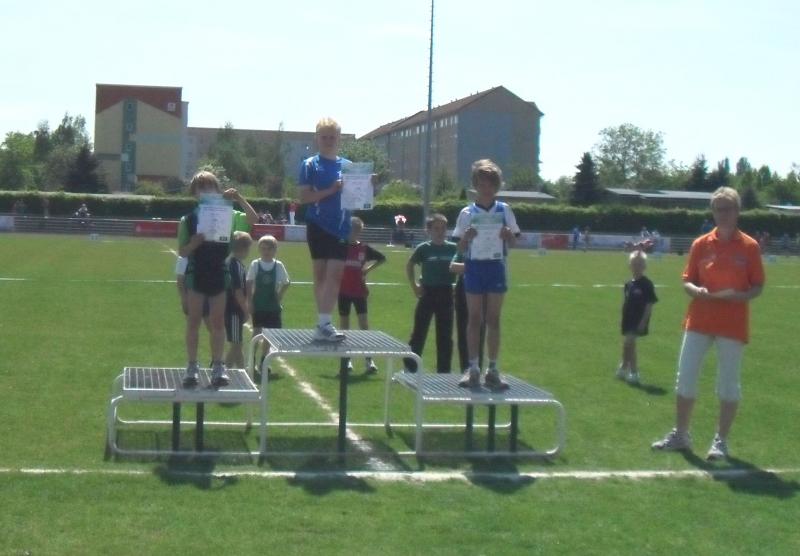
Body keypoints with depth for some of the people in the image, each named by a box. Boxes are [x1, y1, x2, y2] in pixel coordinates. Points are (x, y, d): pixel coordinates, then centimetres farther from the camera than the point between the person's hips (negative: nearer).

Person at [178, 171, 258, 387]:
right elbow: (182, 252, -1)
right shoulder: (188, 220, -1)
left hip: (219, 273, 1)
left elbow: (253, 219, -6)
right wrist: (194, 243, -22)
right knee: (194, 321, 4)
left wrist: (239, 199, -16)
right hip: (196, 274, -1)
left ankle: (218, 366, 11)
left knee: (218, 322, 6)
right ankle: (192, 367, 9)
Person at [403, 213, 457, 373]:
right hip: (428, 293, -2)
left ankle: (444, 371, 15)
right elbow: (410, 265, 10)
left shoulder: (453, 248, -2)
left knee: (445, 335, 7)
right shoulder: (423, 248, -4)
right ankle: (410, 367, 10)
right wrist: (414, 285, 4)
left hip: (446, 294, 2)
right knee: (419, 332, 2)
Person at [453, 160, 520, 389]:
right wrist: (466, 237, -18)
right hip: (474, 267, 0)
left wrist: (508, 235, -16)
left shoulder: (504, 210, 5)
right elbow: (461, 248, 3)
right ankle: (473, 368, 6)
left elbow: (512, 243, 7)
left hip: (496, 267, 0)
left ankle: (492, 370, 9)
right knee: (474, 319, 2)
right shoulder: (468, 213, 3)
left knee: (493, 319, 4)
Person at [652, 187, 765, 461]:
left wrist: (740, 296, -20)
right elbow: (687, 281, 8)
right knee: (685, 377, 5)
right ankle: (680, 435, 19)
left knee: (728, 384, 3)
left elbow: (757, 287, 0)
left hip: (733, 324, -2)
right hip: (699, 320, 3)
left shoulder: (749, 246, -2)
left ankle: (721, 441, 14)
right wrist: (696, 291, -14)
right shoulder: (701, 244, 4)